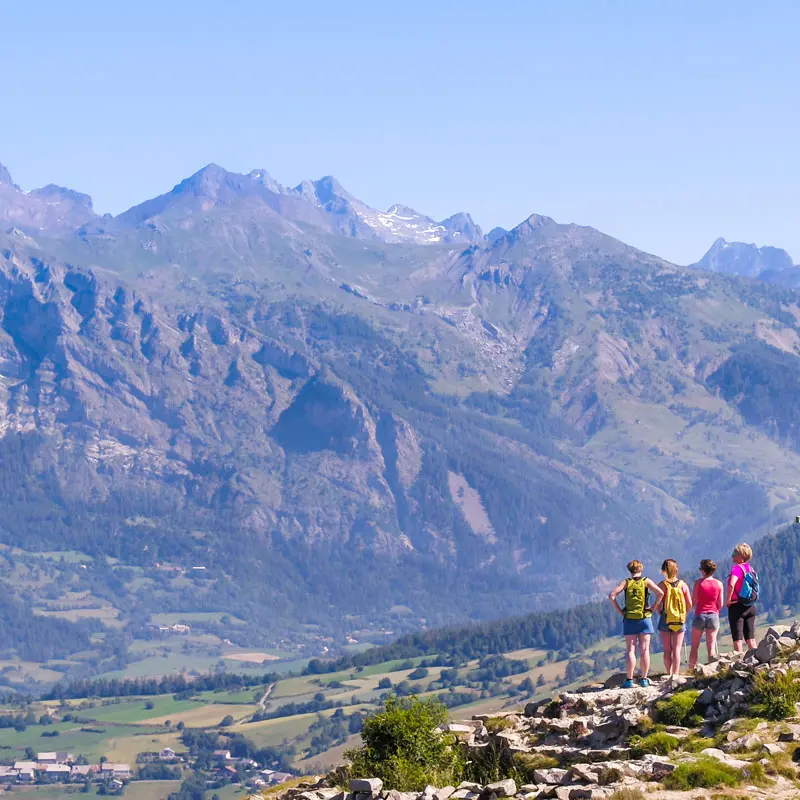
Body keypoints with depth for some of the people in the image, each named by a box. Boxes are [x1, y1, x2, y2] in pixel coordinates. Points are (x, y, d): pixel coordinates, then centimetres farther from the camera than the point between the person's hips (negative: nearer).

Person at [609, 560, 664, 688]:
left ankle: (629, 680, -5)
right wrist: (653, 607, -2)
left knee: (630, 650, 0)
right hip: (645, 619, 0)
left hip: (629, 620, 0)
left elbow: (612, 595, -9)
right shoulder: (646, 581, 2)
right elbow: (660, 593, -12)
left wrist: (619, 610, -2)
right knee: (644, 650, 3)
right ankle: (644, 679, 2)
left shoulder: (626, 582, 3)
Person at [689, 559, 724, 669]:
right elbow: (720, 604, 3)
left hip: (700, 614, -2)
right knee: (711, 646, 5)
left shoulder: (698, 582, -6)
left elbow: (693, 602, -5)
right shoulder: (719, 584, 0)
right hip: (713, 615, 2)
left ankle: (692, 669, 5)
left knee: (694, 645, 7)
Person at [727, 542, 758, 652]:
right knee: (750, 638, 10)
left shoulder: (737, 568, -13)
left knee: (737, 639, -4)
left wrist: (728, 600, -18)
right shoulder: (751, 568, 10)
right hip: (750, 607, 7)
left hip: (737, 606, -7)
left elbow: (731, 584, -30)